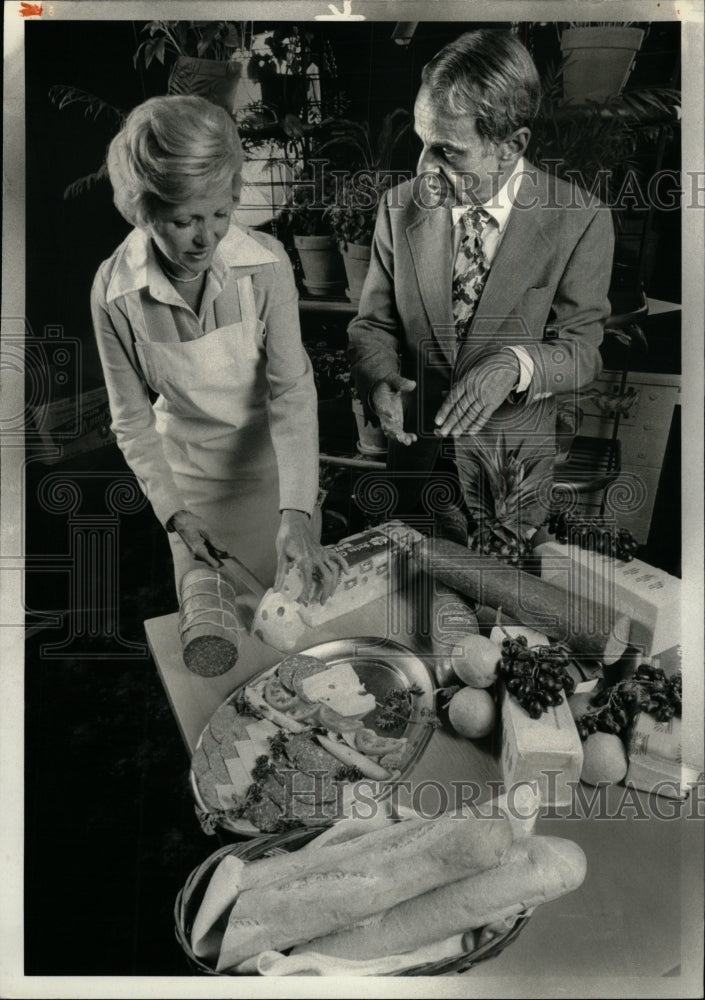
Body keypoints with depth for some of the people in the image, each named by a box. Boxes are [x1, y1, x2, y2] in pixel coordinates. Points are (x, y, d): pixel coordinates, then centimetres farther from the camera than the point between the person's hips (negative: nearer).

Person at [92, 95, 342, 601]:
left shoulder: (267, 262, -22)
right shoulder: (115, 290, -19)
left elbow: (293, 389, -23)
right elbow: (132, 421, -9)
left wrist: (296, 513, -34)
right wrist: (175, 514, -18)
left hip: (273, 460, 0)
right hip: (190, 473, 1)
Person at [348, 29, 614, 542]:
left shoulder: (580, 221, -17)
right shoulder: (401, 207, -9)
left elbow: (581, 348, -13)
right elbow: (374, 324, -3)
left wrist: (516, 364, -35)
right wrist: (380, 379, -25)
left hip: (514, 460, -2)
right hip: (417, 448, 2)